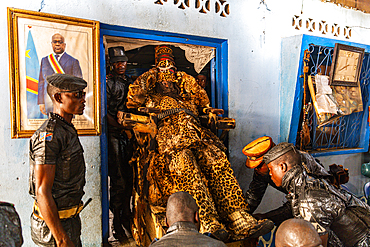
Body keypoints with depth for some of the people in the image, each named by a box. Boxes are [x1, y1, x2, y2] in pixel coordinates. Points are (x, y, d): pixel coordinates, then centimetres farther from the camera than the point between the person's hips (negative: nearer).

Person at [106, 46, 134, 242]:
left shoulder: (129, 82, 18)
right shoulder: (107, 81, -3)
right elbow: (104, 112, -10)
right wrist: (120, 127, -17)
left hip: (128, 132, 6)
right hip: (113, 133, -6)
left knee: (128, 177, 10)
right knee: (118, 180, -6)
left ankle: (126, 216, 24)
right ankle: (116, 224, 6)